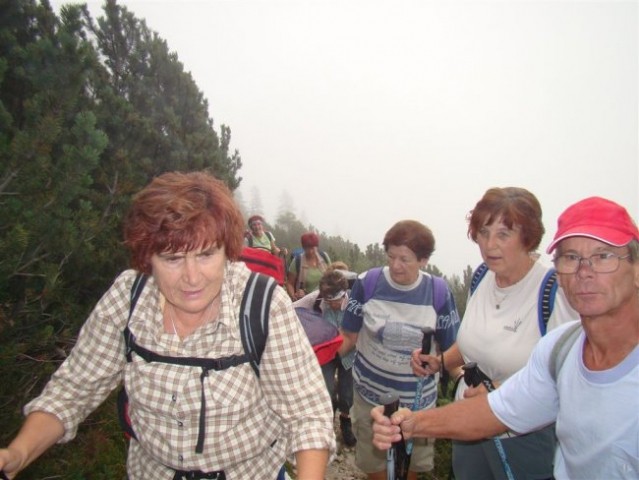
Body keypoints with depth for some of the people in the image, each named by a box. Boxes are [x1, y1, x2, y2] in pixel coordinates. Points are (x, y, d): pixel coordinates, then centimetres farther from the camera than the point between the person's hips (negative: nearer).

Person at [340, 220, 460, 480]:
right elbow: (349, 336, -9)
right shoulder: (367, 283, -15)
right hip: (371, 392, 0)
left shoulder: (439, 292, -12)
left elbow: (450, 348, -2)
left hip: (417, 397, 1)